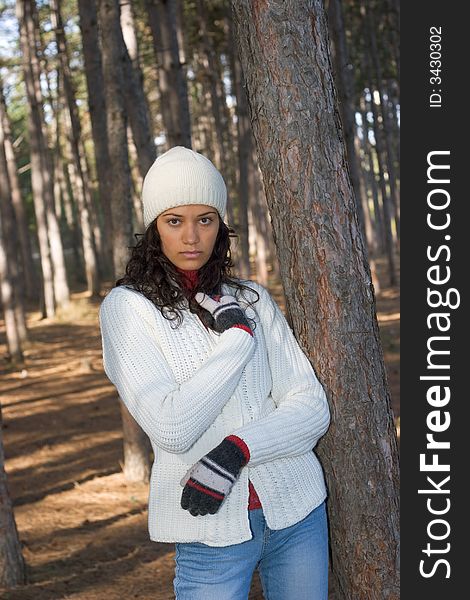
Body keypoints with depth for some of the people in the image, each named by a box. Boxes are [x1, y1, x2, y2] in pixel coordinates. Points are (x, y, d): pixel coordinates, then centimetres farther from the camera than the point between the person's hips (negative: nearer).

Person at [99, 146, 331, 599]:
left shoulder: (252, 299, 5)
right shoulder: (127, 307, -6)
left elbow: (312, 407, -1)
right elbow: (171, 428, -17)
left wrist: (238, 450, -17)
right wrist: (237, 336, -14)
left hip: (298, 512, 4)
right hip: (213, 532, -3)